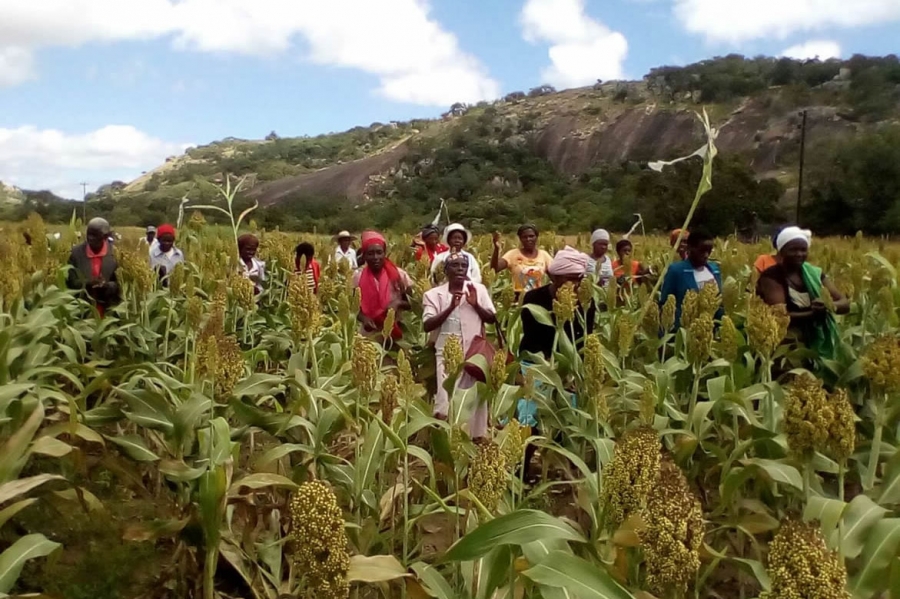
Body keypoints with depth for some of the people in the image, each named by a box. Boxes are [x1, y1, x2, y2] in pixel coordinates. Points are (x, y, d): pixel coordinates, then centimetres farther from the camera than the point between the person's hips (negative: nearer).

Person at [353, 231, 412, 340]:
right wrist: (363, 318, -17)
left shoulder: (399, 274, -7)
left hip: (396, 334, -1)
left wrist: (398, 303, -20)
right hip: (369, 335, 1)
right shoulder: (357, 276, -3)